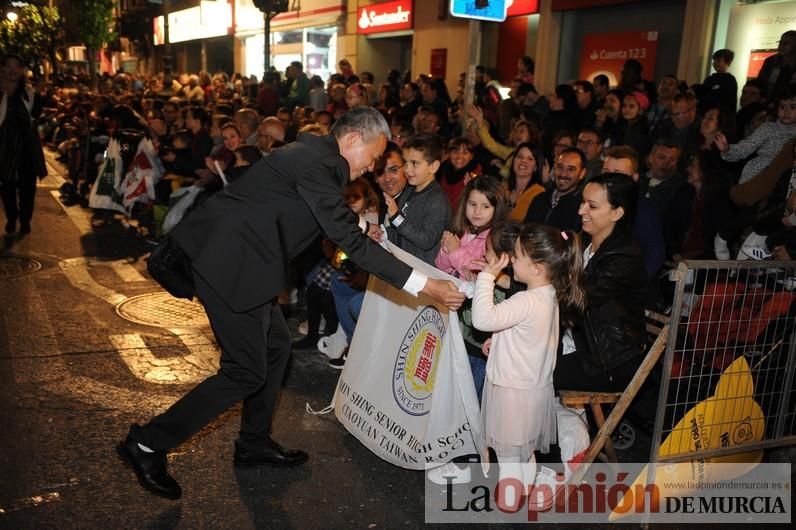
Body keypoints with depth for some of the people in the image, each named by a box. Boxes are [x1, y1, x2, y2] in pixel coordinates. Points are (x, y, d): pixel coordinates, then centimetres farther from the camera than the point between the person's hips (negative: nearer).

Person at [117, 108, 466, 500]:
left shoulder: (316, 152, 12)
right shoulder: (318, 162, -18)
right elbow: (349, 241, -23)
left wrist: (362, 225, 22)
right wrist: (424, 285, -22)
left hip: (238, 257, 10)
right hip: (228, 262, -10)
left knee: (276, 344, 18)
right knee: (247, 372, -3)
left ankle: (254, 444, 33)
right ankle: (147, 444, 9)